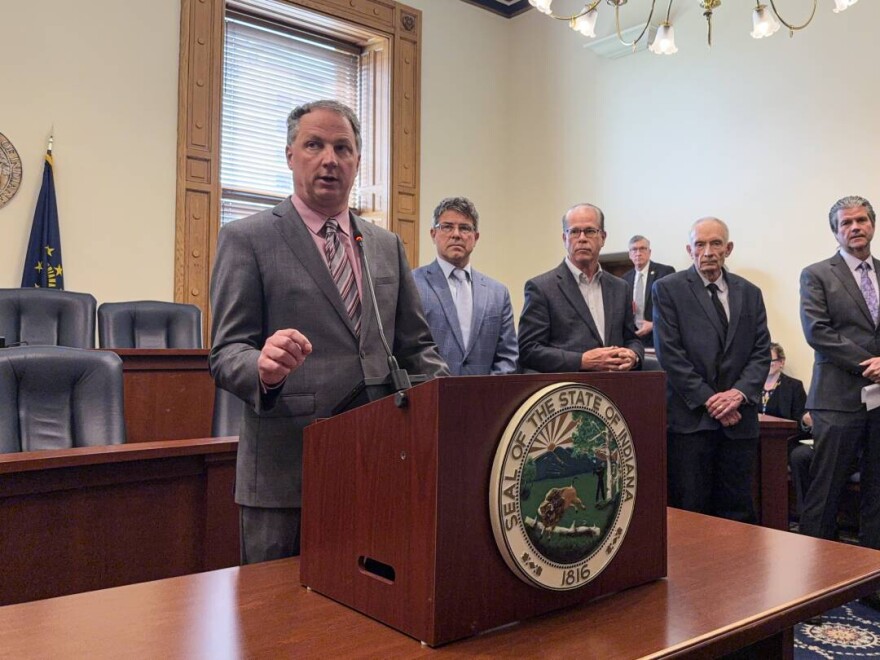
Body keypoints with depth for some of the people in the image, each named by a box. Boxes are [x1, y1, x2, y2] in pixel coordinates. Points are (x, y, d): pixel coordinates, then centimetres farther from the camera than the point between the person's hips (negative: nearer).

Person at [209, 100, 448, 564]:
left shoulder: (387, 246, 13)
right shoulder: (247, 239, -1)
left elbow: (414, 346, 14)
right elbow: (226, 354, -6)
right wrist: (264, 368, -28)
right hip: (286, 474, -4)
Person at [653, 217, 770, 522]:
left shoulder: (750, 293, 13)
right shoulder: (667, 289, 0)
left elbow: (761, 352, 9)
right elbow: (669, 353, -7)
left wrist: (740, 392, -8)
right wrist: (708, 399, -11)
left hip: (738, 418, 4)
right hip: (689, 417, -4)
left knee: (738, 512, 8)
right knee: (690, 510, 1)